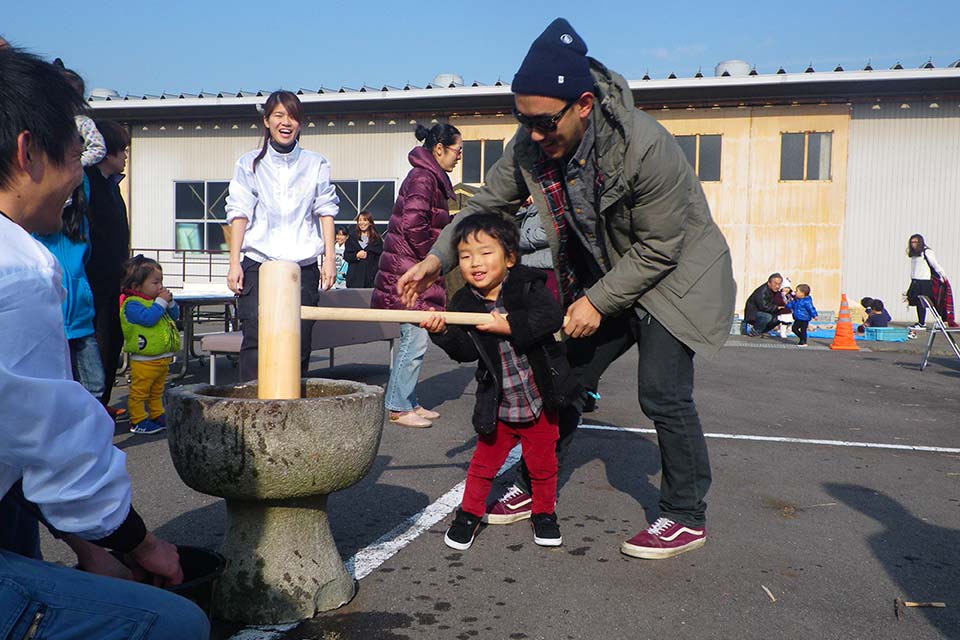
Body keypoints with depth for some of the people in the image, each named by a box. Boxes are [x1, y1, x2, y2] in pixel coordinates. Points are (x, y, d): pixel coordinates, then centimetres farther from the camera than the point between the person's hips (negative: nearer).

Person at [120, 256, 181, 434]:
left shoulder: (154, 300, 12)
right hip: (144, 360, -9)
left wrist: (170, 302, -1)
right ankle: (138, 421, 9)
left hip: (163, 358, 9)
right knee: (139, 391, 1)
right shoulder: (131, 304, -14)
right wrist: (161, 302, -22)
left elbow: (175, 316, 16)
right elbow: (148, 318, -30)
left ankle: (158, 416, 32)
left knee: (157, 391, 21)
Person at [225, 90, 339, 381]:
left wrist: (329, 257, 0)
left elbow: (326, 211, 9)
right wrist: (234, 263, -5)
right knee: (255, 341, -10)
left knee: (299, 344, -1)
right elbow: (239, 213, 4)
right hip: (258, 266, -1)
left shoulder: (316, 164, 11)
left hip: (303, 267, 1)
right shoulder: (249, 164, 10)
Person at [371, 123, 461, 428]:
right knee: (415, 338, -6)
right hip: (410, 274, -10)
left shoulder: (431, 177, 18)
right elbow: (412, 224, -26)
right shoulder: (424, 178, -14)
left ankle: (409, 403, 22)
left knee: (414, 340, 13)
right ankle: (399, 408, 2)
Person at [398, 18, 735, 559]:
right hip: (603, 279, 6)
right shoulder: (530, 147, -14)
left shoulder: (645, 144, -32)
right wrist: (438, 259, -18)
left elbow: (659, 247, -25)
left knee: (663, 393, -13)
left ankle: (687, 517, 5)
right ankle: (532, 489, 22)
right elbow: (487, 205, -3)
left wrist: (598, 302, -23)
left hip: (673, 274, -6)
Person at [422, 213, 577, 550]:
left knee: (543, 463, 14)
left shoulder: (528, 286, -12)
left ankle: (544, 513, 34)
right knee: (483, 463, 11)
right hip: (497, 405, 1)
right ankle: (469, 514, 29)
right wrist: (442, 332, -30)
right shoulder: (464, 303, -6)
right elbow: (465, 351, -12)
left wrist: (509, 325, -30)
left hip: (539, 399, -1)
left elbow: (552, 316, -27)